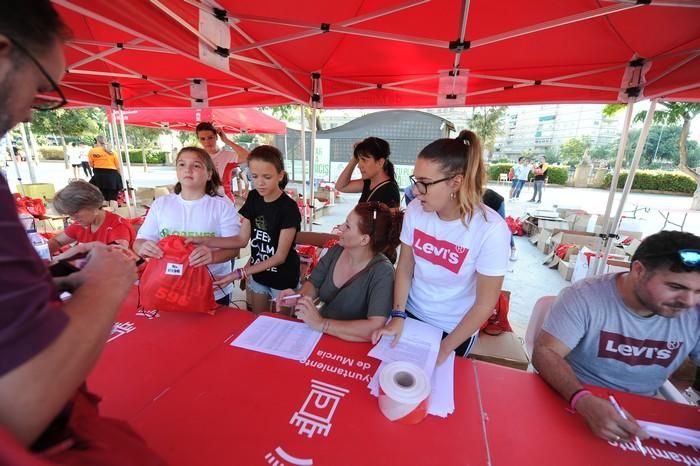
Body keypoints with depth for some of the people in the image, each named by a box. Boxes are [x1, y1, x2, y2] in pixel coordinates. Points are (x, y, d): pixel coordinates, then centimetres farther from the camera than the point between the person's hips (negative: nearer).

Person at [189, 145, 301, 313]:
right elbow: (242, 239, -6)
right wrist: (204, 241, -18)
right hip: (258, 275, 6)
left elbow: (280, 256, -22)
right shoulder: (253, 198, -4)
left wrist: (240, 273, -27)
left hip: (283, 278, -5)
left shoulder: (289, 208, -23)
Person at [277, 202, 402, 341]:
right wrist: (299, 297, -14)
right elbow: (313, 284, 7)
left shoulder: (382, 272, -22)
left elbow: (376, 328, -31)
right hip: (319, 335, 6)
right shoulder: (336, 251, -4)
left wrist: (321, 324, -31)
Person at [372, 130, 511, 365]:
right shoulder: (415, 210, -17)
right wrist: (397, 316, -10)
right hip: (411, 314, 3)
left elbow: (485, 304, -17)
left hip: (455, 329, -2)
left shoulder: (491, 229, -26)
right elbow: (405, 267, -5)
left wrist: (445, 349, -10)